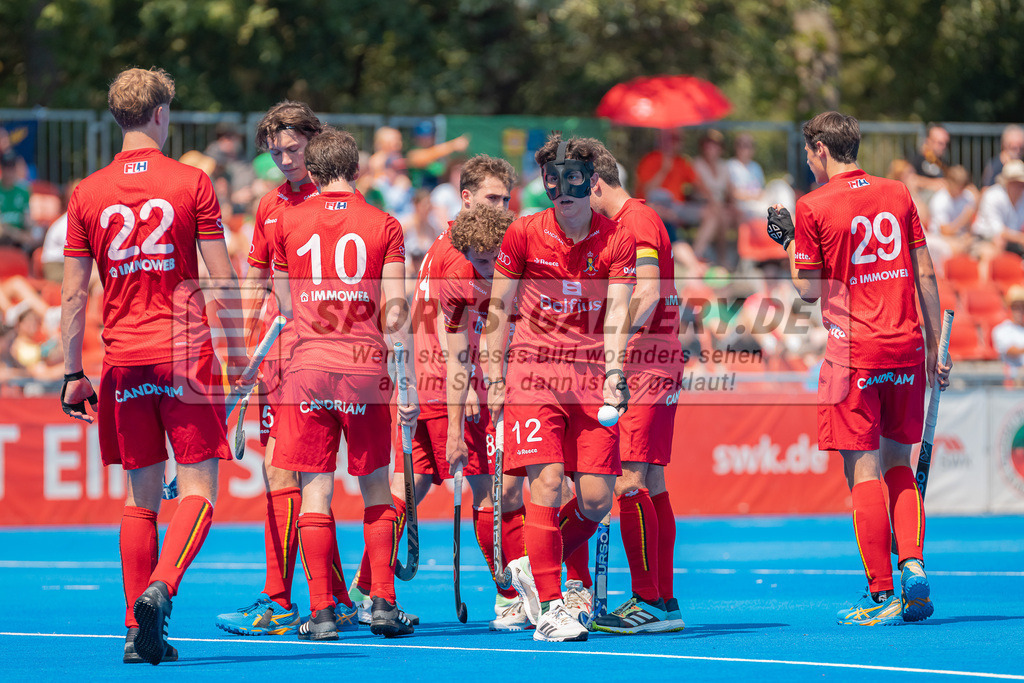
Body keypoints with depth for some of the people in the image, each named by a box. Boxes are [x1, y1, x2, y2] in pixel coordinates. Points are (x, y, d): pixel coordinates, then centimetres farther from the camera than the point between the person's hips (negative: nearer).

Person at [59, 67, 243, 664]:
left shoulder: (87, 194, 5)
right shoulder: (191, 183, -2)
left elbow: (74, 294, 5)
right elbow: (223, 279, -3)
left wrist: (74, 373, 9)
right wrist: (237, 351, 5)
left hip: (123, 362, 3)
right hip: (186, 355, -3)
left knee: (141, 497, 9)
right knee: (198, 490, -1)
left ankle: (139, 631, 5)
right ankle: (159, 588, -24)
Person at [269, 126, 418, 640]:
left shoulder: (287, 223, 5)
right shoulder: (384, 226, 3)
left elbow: (286, 307, 14)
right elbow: (394, 313, -2)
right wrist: (408, 385, 0)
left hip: (308, 366, 0)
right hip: (366, 366, 0)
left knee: (315, 491, 2)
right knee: (376, 489, 11)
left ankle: (322, 612, -3)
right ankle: (383, 603, 5)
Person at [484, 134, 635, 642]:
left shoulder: (617, 242, 1)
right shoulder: (523, 234, 0)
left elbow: (617, 315, -6)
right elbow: (499, 308, 7)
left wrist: (615, 375, -20)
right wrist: (495, 378, 3)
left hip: (591, 376, 2)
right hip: (534, 372, -2)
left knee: (597, 498, -3)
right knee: (547, 481, -15)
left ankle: (533, 570, 23)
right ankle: (548, 609, -10)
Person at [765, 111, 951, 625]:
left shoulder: (814, 207, -5)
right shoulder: (898, 195, 8)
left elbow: (809, 290, -2)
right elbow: (926, 275, 8)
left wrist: (789, 242, 14)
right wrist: (935, 348, 14)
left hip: (854, 354, -4)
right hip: (907, 349, 5)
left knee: (863, 469, -2)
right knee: (898, 462, 15)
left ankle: (883, 595, -5)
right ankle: (913, 564, -2)